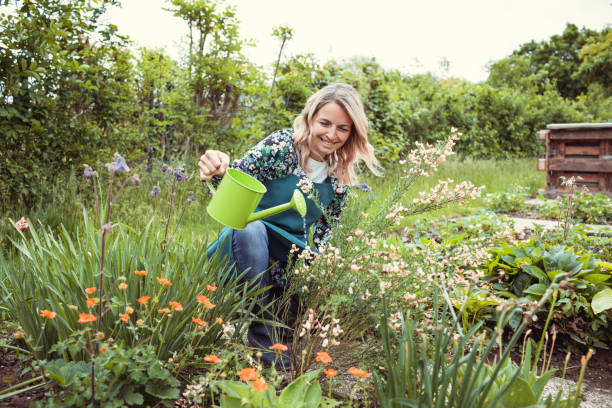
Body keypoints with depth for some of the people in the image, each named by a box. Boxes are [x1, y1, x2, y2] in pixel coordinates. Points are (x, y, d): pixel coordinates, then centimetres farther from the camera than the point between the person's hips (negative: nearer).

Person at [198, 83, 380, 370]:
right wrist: (217, 171, -43)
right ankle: (263, 335, -25)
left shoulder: (342, 174, 1)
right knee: (250, 229, -38)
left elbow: (329, 224, 11)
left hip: (294, 253, 4)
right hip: (251, 239, -3)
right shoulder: (281, 145, -13)